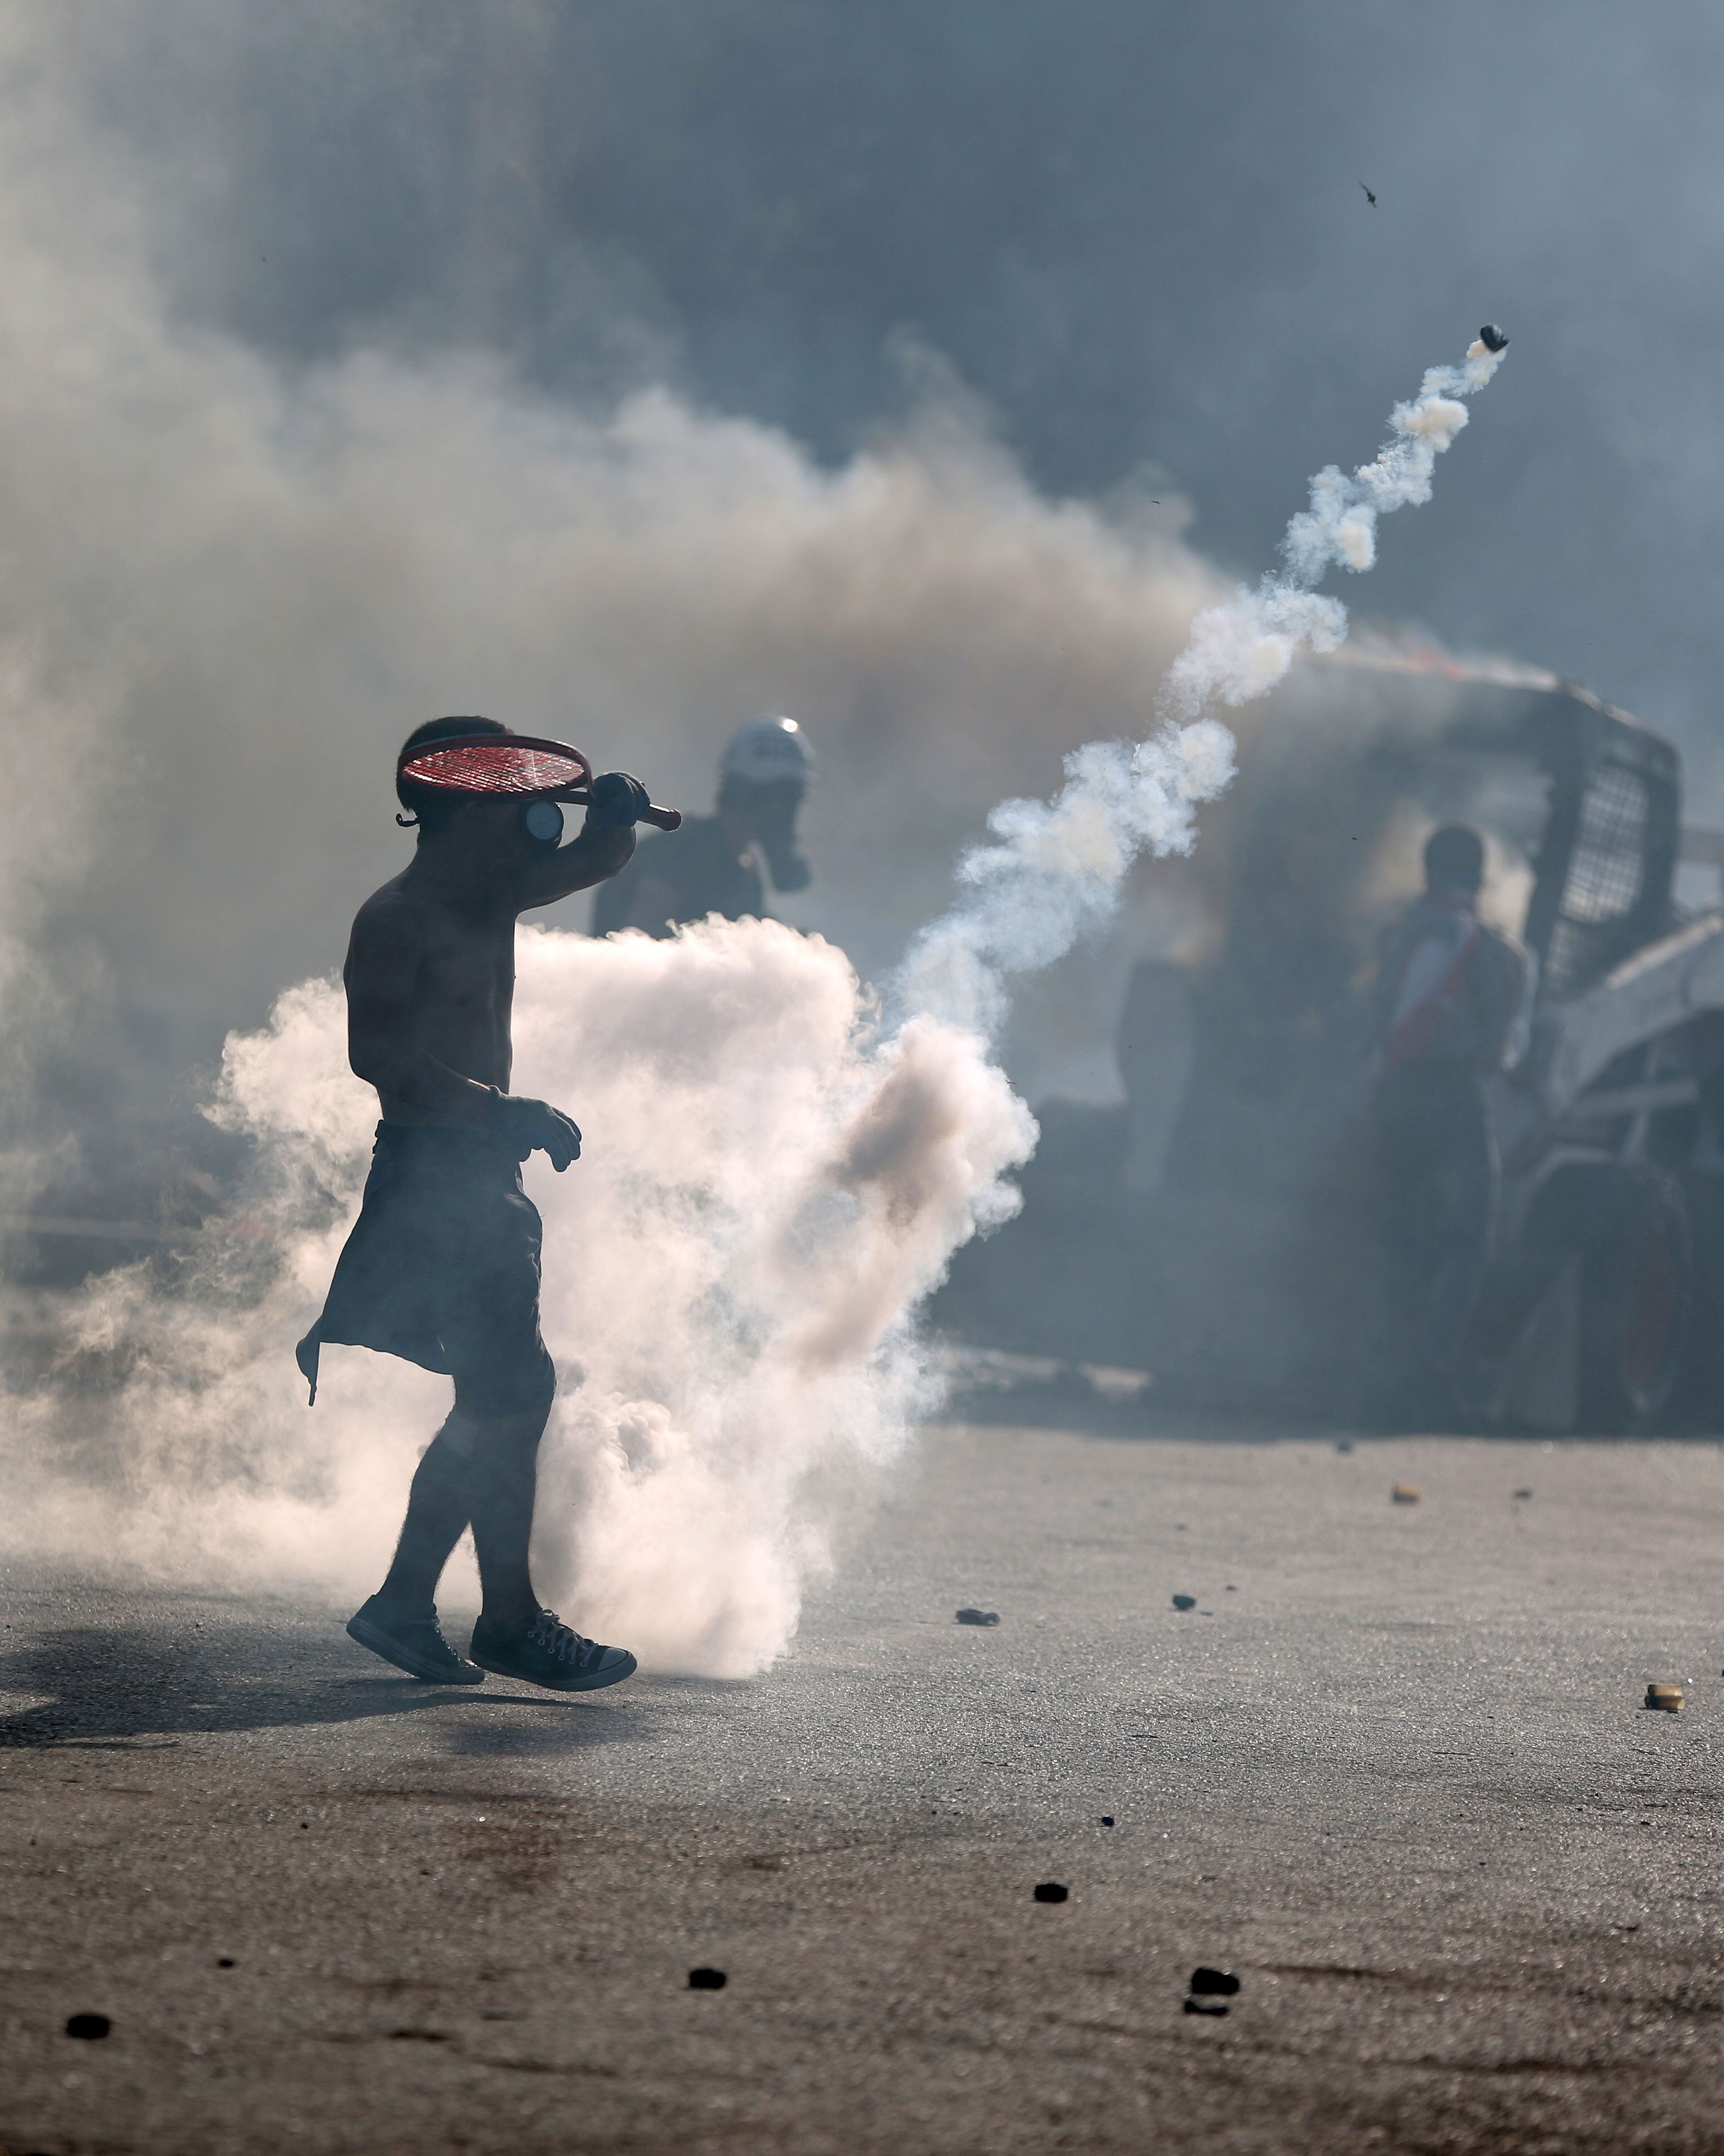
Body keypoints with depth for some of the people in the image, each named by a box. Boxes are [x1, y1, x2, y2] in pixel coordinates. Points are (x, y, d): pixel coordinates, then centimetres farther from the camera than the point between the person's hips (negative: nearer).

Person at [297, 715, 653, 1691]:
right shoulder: (396, 919, -11)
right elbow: (378, 1055, -21)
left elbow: (597, 860, 24)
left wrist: (617, 812, 1)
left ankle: (406, 1605, 17)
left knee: (499, 1400, 11)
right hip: (433, 1177, -10)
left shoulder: (494, 897, 14)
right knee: (512, 1388, -12)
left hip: (484, 1174, 10)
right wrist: (509, 1111, -26)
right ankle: (512, 1620, -6)